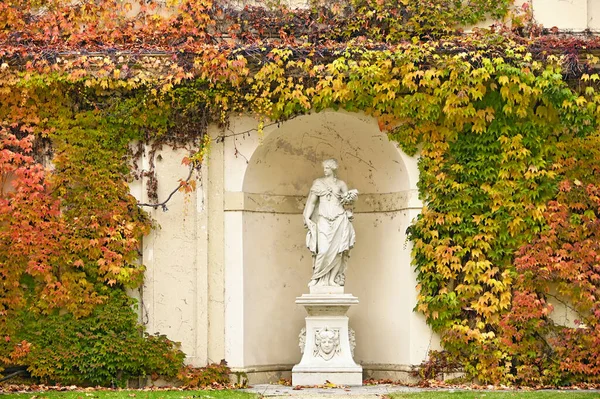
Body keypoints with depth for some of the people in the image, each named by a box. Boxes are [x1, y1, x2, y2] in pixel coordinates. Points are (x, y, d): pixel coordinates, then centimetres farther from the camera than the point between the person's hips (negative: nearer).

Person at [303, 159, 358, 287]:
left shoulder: (341, 184, 13)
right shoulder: (318, 183, 11)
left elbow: (347, 199, 11)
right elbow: (312, 201, 7)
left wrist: (352, 196, -9)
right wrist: (307, 217, -1)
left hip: (339, 220, 1)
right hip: (323, 219, -1)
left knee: (338, 250, -6)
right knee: (323, 250, -13)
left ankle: (332, 279, -2)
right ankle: (316, 277, -4)